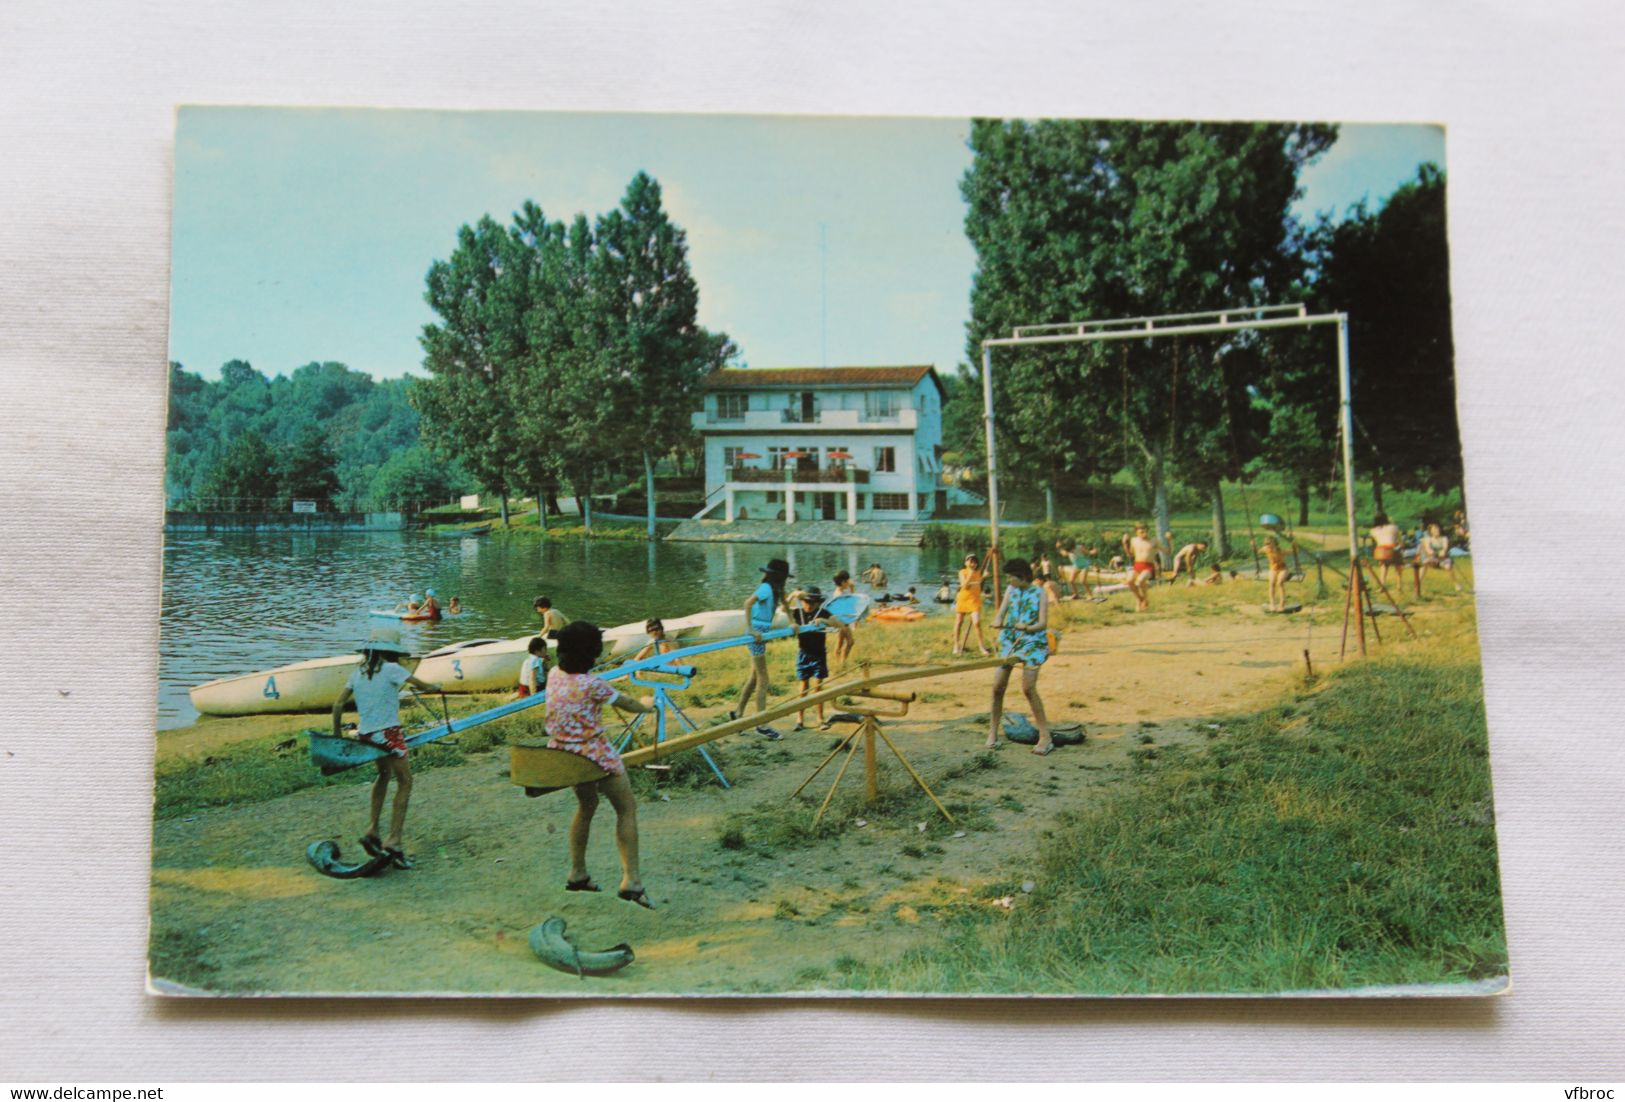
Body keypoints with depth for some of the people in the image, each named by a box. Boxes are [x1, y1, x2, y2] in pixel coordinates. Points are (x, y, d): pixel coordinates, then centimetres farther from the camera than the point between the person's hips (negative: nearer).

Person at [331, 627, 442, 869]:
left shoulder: (357, 673, 8)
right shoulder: (392, 669, -10)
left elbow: (338, 705, 8)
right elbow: (422, 686, -5)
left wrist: (337, 733, 18)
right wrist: (435, 688, 17)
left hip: (365, 735, 7)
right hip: (388, 733, -7)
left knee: (384, 775, 28)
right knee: (404, 782, 3)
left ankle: (372, 831, 23)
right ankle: (393, 842, -5)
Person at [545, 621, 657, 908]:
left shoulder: (554, 675, -1)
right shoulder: (593, 684, -21)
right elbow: (626, 704, -5)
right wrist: (647, 705, 16)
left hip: (562, 752, 7)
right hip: (594, 754, -7)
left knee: (586, 805, 27)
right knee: (626, 809, 6)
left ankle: (577, 874, 32)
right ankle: (631, 880, 0)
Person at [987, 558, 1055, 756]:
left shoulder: (1039, 594, -3)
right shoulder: (1011, 590, 10)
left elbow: (1043, 623, -9)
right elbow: (1000, 613, 4)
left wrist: (1028, 627, -29)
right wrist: (998, 621, -20)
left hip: (1032, 643, -5)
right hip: (1009, 641, 5)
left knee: (1028, 689, -15)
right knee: (998, 687, 0)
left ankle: (1045, 737, -9)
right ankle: (993, 732, 16)